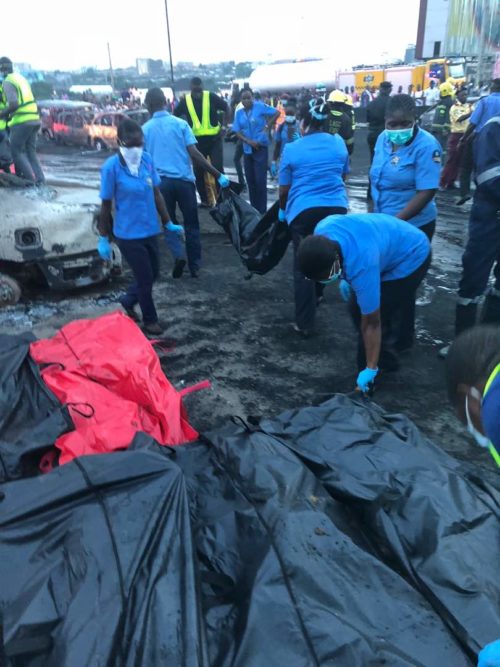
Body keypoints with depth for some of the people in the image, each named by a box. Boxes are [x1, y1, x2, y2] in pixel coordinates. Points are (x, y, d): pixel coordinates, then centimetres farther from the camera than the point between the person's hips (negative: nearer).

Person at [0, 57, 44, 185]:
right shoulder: (21, 78, 19)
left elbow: (14, 104, -19)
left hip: (21, 121, -8)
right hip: (34, 119, 8)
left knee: (17, 151, 1)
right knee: (31, 152, 11)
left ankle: (30, 180, -6)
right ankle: (40, 180, 3)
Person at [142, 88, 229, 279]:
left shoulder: (145, 129, 4)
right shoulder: (180, 124, 0)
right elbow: (194, 154, -9)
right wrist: (218, 175, -8)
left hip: (161, 181, 1)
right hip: (184, 180, 0)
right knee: (191, 224, 10)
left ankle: (179, 256, -8)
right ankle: (195, 266, 12)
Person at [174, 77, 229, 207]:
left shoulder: (211, 97, -6)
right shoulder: (185, 101, -1)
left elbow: (226, 108, 3)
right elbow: (175, 116, 10)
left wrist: (225, 126, -4)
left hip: (214, 139, -2)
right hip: (197, 141, 3)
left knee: (217, 168, -8)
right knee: (198, 171, 7)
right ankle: (205, 200, 19)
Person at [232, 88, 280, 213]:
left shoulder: (260, 107, -8)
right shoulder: (239, 113, 3)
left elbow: (277, 113, -7)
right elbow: (237, 131, 0)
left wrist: (267, 126, -10)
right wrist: (248, 141, -14)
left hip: (260, 147, -5)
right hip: (247, 149, 5)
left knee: (260, 180, -9)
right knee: (250, 180, 10)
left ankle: (262, 210, -3)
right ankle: (254, 208, 22)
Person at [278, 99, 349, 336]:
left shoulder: (292, 149, -1)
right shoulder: (339, 143, 8)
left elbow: (284, 189, 5)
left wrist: (283, 210, 24)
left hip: (304, 210, -3)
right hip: (337, 207, 3)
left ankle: (305, 324, 7)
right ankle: (315, 297, 43)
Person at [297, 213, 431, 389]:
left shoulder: (361, 266, -42)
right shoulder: (322, 231, -24)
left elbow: (372, 323, -33)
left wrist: (370, 369, -24)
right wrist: (344, 278, 6)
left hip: (412, 258, -8)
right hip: (392, 245, 8)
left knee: (374, 319, -12)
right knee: (357, 309, 9)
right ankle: (386, 360, 28)